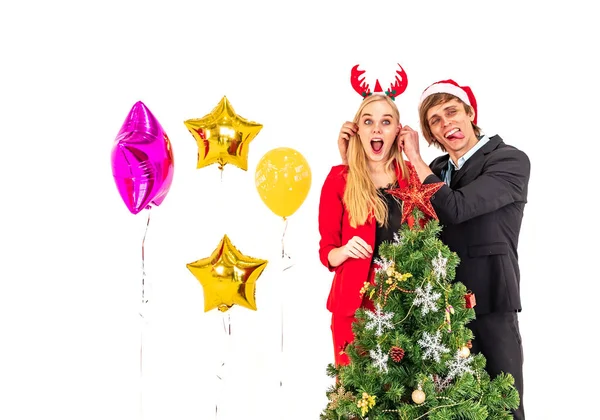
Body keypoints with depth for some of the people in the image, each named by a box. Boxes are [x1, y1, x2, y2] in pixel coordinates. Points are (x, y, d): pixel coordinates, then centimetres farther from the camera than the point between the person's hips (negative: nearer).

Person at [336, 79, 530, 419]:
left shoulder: (511, 161, -9)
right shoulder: (435, 170, 10)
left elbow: (455, 209, -21)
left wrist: (415, 158, -12)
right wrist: (352, 157, 0)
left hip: (491, 305, -5)